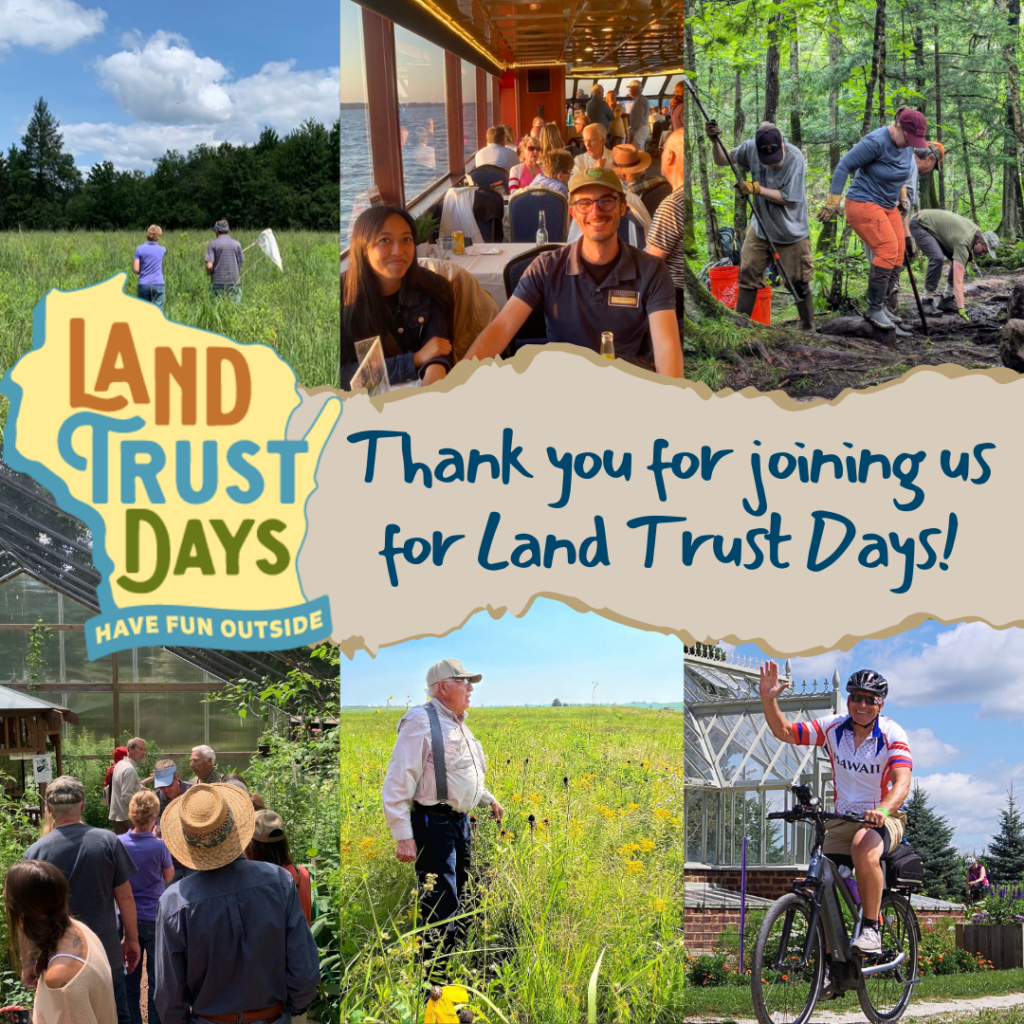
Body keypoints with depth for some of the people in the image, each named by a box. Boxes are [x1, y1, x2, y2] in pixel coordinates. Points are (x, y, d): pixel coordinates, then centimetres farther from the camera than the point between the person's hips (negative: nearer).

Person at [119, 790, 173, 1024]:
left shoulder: (118, 843, -10)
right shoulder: (158, 846, -19)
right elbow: (169, 876, -1)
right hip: (154, 919, -3)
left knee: (129, 979, 12)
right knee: (157, 979, 9)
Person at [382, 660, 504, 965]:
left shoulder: (458, 725, 16)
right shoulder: (421, 722, -14)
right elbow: (398, 782, -18)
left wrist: (488, 800, 25)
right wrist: (403, 836, -21)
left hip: (461, 822, 9)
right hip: (433, 823, -9)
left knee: (457, 899, 15)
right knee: (441, 906, -11)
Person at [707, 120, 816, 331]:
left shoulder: (794, 158, -23)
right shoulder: (751, 148, -11)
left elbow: (789, 199, -22)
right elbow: (722, 161, 6)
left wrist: (756, 189, -23)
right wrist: (715, 141, -12)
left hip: (792, 233, -4)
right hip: (760, 228, 4)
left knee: (798, 283, 1)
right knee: (748, 276, 6)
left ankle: (809, 329, 16)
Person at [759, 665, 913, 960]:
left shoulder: (892, 736, -12)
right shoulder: (833, 727, 0)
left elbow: (902, 782, -26)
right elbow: (784, 731, 1)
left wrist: (883, 809, -46)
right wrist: (768, 699, -17)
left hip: (884, 819, -4)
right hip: (843, 820, 4)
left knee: (863, 850, -38)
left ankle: (871, 928, -25)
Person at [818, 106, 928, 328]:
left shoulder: (908, 146, 1)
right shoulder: (876, 142, -23)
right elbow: (843, 167, -19)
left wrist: (902, 198, 22)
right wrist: (832, 203, -18)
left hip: (888, 206, 9)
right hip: (864, 204, -9)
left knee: (897, 255, 1)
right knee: (888, 249, -20)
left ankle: (880, 306, 9)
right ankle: (875, 309, -15)